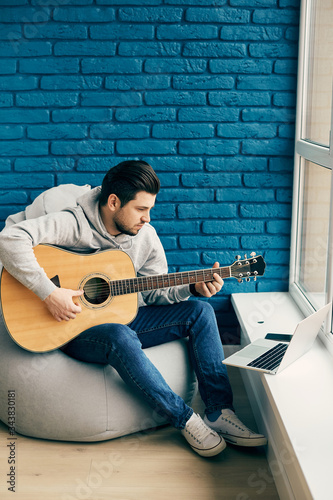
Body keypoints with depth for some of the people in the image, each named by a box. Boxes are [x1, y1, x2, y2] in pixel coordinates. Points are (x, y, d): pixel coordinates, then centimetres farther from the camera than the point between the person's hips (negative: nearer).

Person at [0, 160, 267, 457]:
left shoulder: (146, 235, 2)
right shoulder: (74, 224, -18)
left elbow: (155, 292, 7)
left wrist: (193, 288, -12)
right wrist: (49, 292, -34)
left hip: (125, 317, 7)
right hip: (76, 327, -6)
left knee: (200, 311, -9)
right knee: (121, 338, -40)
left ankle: (220, 413, -13)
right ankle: (186, 419, -24)